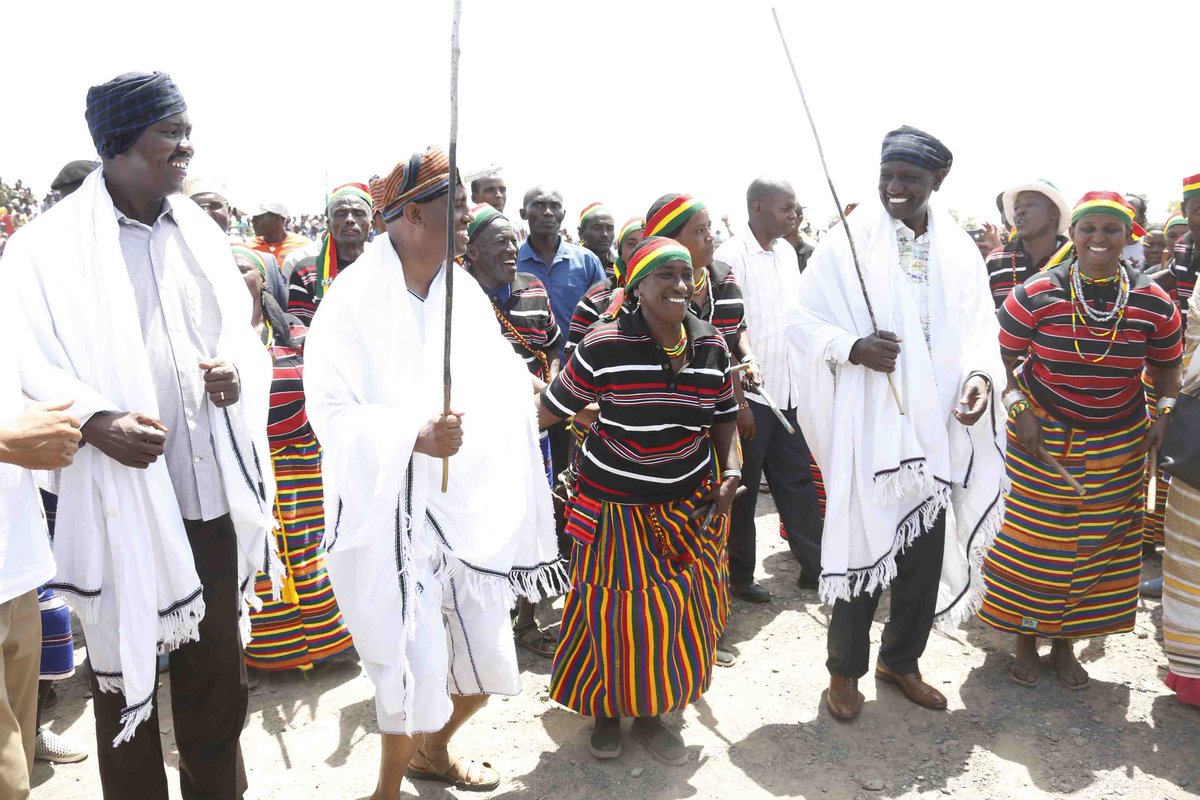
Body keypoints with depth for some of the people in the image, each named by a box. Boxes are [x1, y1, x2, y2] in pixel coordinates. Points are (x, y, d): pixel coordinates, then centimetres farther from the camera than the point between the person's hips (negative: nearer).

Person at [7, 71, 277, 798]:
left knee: (218, 676, 17)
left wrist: (239, 371, -7)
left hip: (212, 495, 5)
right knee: (126, 678, 11)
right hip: (119, 504, -4)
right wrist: (96, 421, -24)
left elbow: (240, 330, 15)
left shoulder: (199, 232, 10)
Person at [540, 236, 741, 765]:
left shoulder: (712, 346, -2)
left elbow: (724, 418, 9)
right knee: (614, 613, 6)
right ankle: (606, 711, 34)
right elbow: (550, 410, -9)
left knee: (677, 613, 11)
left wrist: (731, 470, -4)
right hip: (616, 506, -4)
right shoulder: (603, 347, -18)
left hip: (689, 503, 4)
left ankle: (651, 715, 35)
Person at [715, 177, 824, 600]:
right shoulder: (731, 256, -13)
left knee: (797, 480, 14)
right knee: (744, 488, 6)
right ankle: (740, 575, 20)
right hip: (750, 392, -7)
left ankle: (813, 564, 25)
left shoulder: (787, 251, 10)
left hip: (790, 390, 7)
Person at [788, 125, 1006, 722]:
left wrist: (981, 374, -10)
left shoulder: (959, 250, 5)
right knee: (862, 549, 2)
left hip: (937, 427, 5)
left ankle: (900, 660, 35)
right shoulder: (849, 243, -6)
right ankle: (845, 670, 23)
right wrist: (853, 347, -22)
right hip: (867, 425, -4)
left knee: (927, 551, 14)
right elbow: (802, 320, -5)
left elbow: (979, 325, 10)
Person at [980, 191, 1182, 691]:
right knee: (1034, 538, 3)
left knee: (1099, 544, 10)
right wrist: (1020, 408, -13)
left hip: (1118, 444, 3)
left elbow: (1165, 365, 11)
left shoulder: (1154, 303, -4)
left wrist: (1163, 413, -3)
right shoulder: (1035, 295, -12)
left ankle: (1065, 644, 28)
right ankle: (1026, 640, 23)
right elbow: (1003, 358, -3)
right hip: (1043, 438, -3)